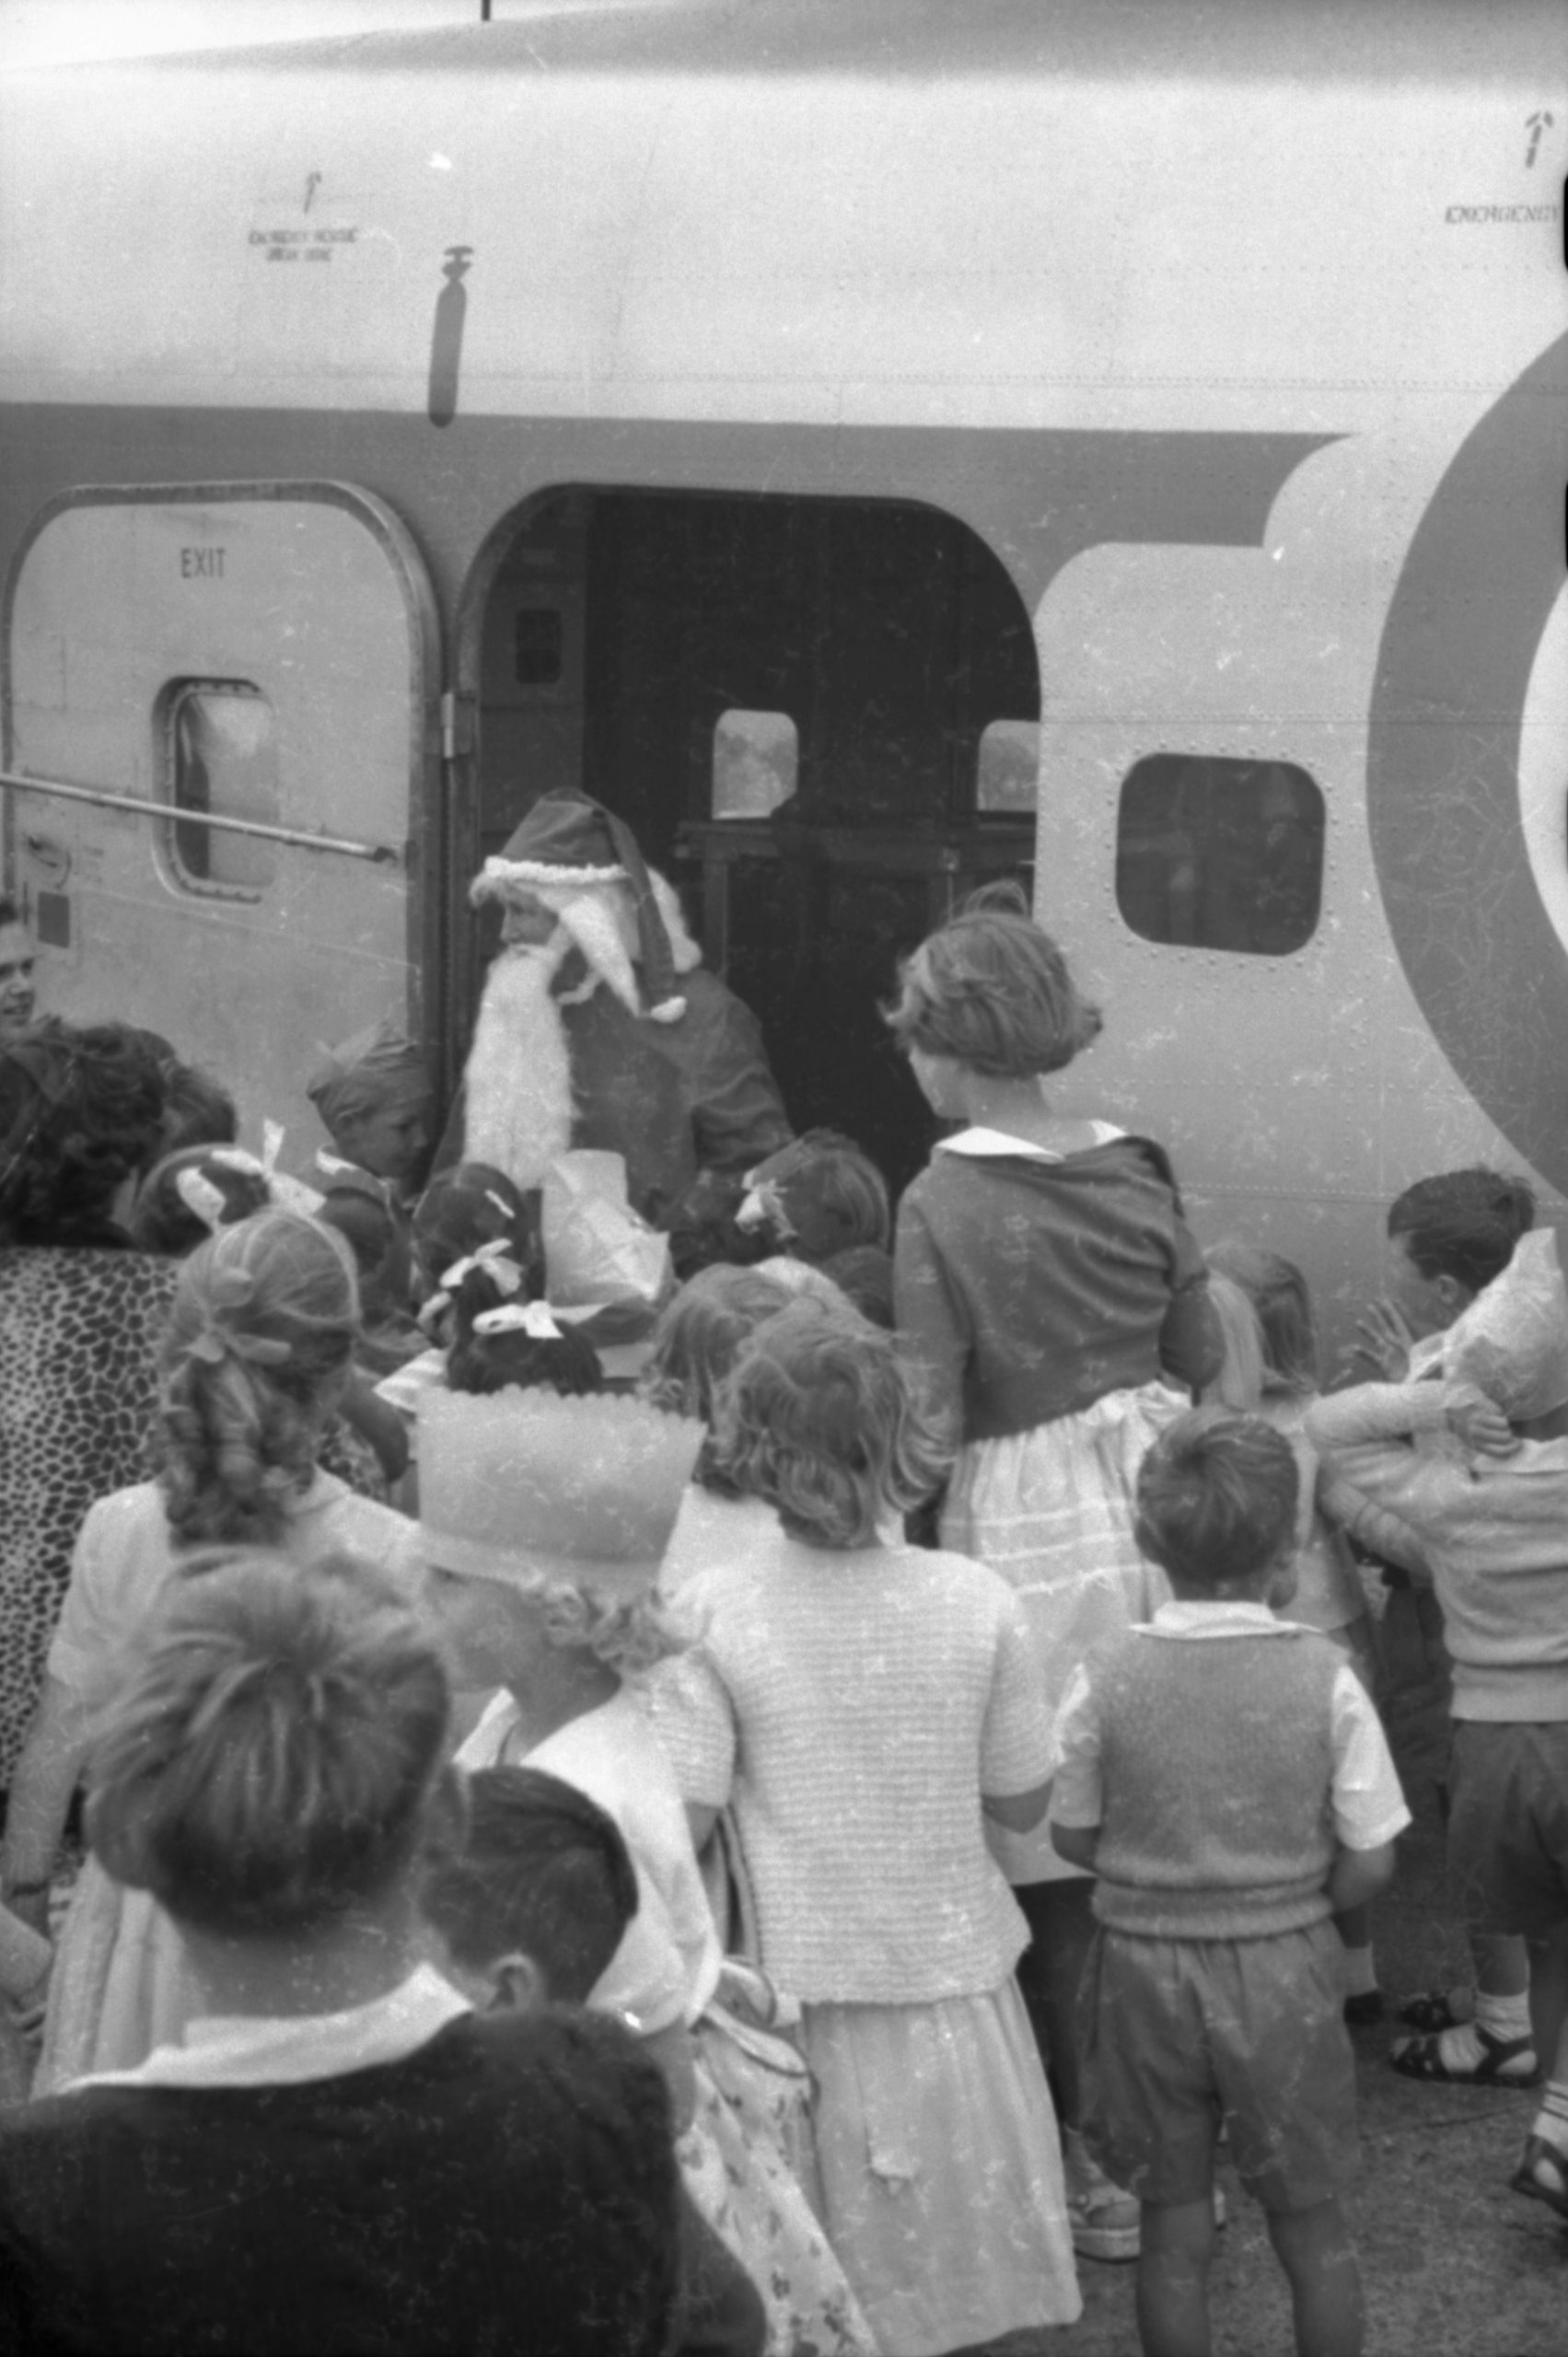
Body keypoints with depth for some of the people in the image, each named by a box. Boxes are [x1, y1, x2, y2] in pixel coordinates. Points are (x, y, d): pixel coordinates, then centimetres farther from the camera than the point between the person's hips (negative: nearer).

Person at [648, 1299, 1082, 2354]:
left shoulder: (711, 1612, -14)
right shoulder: (977, 1603, -10)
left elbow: (682, 1825, -13)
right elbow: (1023, 1803, -1)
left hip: (794, 1990, -1)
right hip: (950, 1980, 1)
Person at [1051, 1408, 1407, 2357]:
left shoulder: (1107, 1678, -12)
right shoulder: (1326, 1678, -14)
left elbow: (1074, 1837, -2)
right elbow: (1369, 1866, -9)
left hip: (1147, 1968, 1)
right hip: (1286, 1973, 0)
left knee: (1176, 2227, 13)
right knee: (1313, 2223, 15)